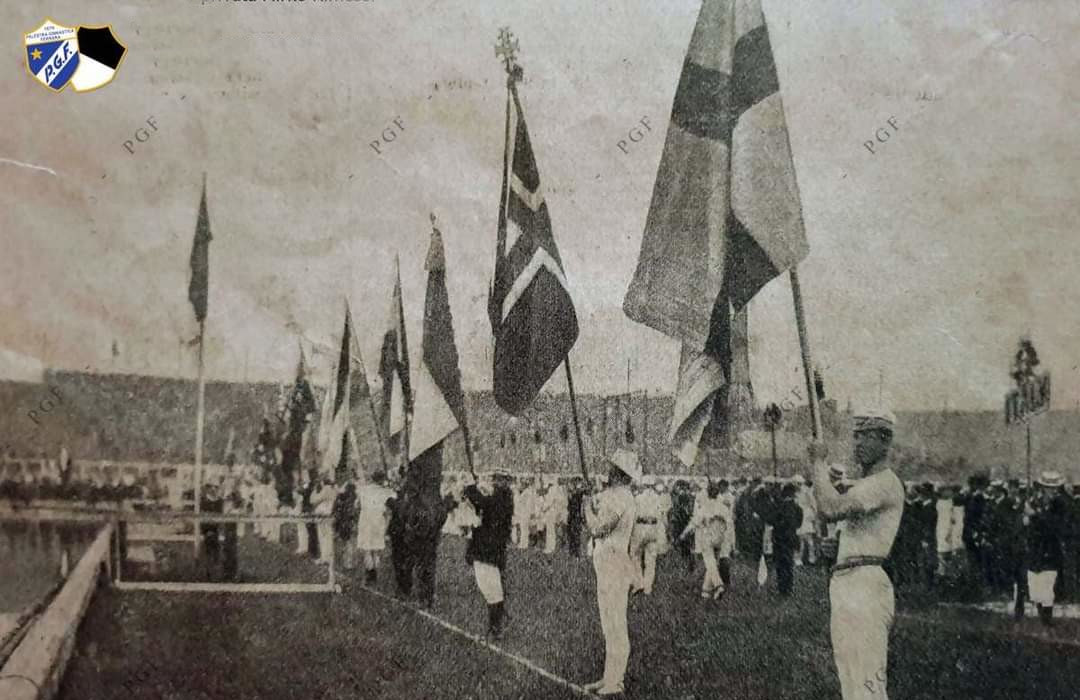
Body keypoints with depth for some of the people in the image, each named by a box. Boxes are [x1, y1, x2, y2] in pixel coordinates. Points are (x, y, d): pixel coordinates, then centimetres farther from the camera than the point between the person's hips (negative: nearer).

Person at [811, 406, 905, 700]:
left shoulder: (885, 482, -11)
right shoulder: (865, 483, 23)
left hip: (865, 583, -11)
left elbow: (830, 509, -23)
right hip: (845, 584, 11)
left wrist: (819, 462, -14)